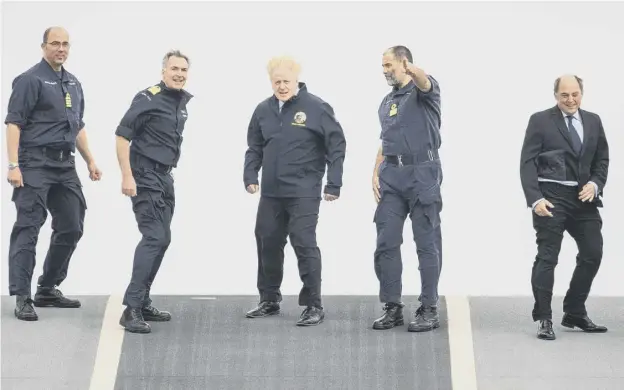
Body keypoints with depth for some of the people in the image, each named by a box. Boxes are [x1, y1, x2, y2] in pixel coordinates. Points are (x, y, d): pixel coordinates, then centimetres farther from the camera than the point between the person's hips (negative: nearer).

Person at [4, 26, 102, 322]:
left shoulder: (73, 84, 17)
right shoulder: (30, 80, -6)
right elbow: (13, 123, -12)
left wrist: (90, 161, 20)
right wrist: (13, 165, -20)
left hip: (65, 165, 8)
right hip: (35, 164, -8)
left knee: (71, 228, 10)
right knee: (27, 229, -8)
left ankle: (48, 289, 23)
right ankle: (22, 297, -6)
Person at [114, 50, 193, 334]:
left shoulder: (185, 101, 10)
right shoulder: (148, 99, -13)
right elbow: (122, 135, -16)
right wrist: (127, 176, -20)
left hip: (165, 177, 9)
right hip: (145, 176, -9)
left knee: (161, 239, 11)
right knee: (155, 238, -15)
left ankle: (142, 302, 21)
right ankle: (131, 308, -14)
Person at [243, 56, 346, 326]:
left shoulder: (316, 107, -7)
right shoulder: (263, 110, 7)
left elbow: (337, 146, -6)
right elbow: (254, 147, 16)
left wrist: (334, 184, -8)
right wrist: (250, 176, 3)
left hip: (303, 193, -5)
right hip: (270, 193, 5)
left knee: (304, 245, -7)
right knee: (267, 244, 11)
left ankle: (314, 306, 2)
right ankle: (269, 300, 26)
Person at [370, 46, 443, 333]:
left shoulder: (423, 90, -2)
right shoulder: (387, 102, 20)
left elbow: (424, 82, -28)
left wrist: (413, 71, -52)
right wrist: (376, 173, 7)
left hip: (422, 173, -6)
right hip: (392, 175, 7)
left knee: (427, 243, -1)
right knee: (386, 243, 3)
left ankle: (429, 309, 5)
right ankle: (392, 307, 11)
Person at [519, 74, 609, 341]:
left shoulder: (593, 121, 11)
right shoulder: (540, 121, -3)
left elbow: (602, 159, 14)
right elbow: (527, 162, -7)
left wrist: (595, 183, -6)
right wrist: (535, 198, -18)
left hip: (583, 197, 5)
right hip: (552, 197, -5)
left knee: (593, 253, 7)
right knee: (547, 257, -4)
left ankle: (575, 313, 22)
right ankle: (543, 319, 4)